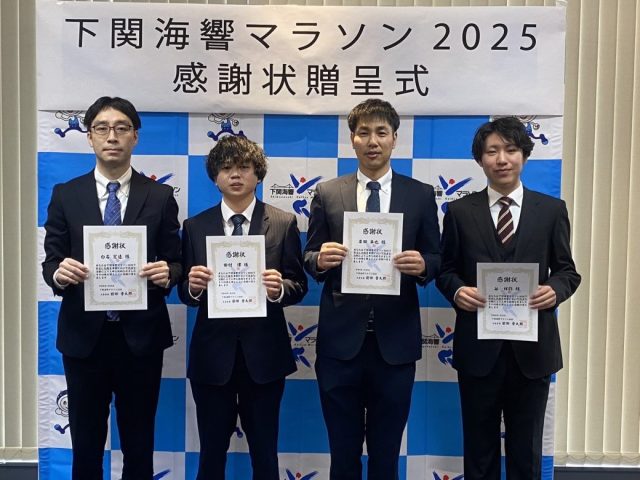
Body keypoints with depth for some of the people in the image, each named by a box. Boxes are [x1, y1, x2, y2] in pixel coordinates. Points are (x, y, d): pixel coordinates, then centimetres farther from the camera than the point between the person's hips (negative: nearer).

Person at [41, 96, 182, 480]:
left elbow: (176, 263, 1)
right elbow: (50, 262, 3)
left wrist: (167, 274, -21)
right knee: (85, 444, 15)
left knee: (139, 445, 14)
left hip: (141, 336, 0)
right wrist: (59, 273, -20)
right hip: (84, 335, 1)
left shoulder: (160, 196, 1)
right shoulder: (65, 195, 4)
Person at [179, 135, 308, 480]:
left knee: (264, 452, 13)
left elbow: (299, 286, -1)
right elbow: (185, 294, 2)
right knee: (211, 451, 14)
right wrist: (193, 286, -20)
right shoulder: (195, 226, 3)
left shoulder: (284, 223, -1)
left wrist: (280, 288, -23)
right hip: (212, 352, 1)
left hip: (263, 353, -1)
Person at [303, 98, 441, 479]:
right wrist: (321, 259, -19)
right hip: (341, 339, 0)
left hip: (395, 340, 0)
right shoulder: (327, 193, 3)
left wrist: (422, 265, -18)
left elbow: (436, 260, 4)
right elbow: (310, 259, 4)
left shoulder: (421, 195, 4)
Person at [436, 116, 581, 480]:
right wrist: (457, 291, -17)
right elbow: (446, 270, 4)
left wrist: (555, 290, -16)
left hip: (532, 346, 1)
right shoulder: (460, 211, 2)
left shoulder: (552, 210, 3)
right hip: (477, 346, 0)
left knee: (527, 448, 15)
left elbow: (568, 270, 5)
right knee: (479, 446, 15)